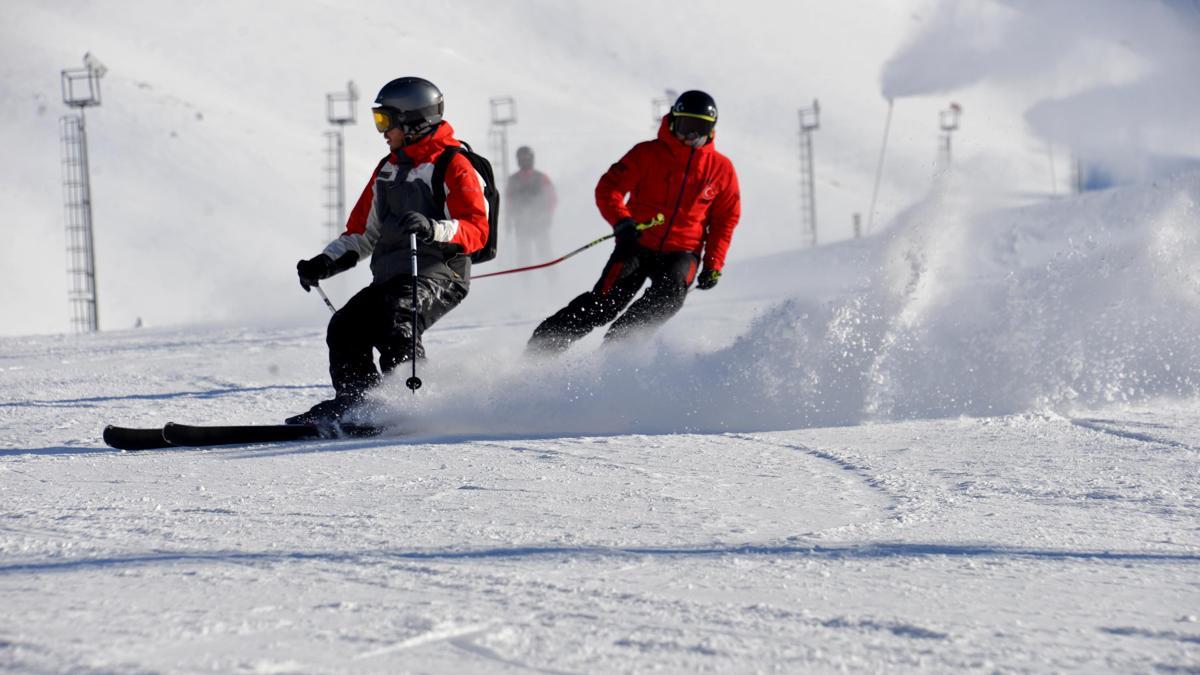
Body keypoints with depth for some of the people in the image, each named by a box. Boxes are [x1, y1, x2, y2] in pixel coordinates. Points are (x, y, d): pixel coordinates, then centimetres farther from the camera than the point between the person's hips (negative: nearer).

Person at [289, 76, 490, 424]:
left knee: (395, 324, -31)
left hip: (438, 275, -9)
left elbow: (476, 229, -16)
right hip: (391, 277, 9)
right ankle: (354, 400, 2)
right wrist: (325, 263, 12)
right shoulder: (388, 169, 22)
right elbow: (363, 232, 27)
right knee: (345, 330, -4)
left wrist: (433, 229, -34)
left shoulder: (453, 166, -4)